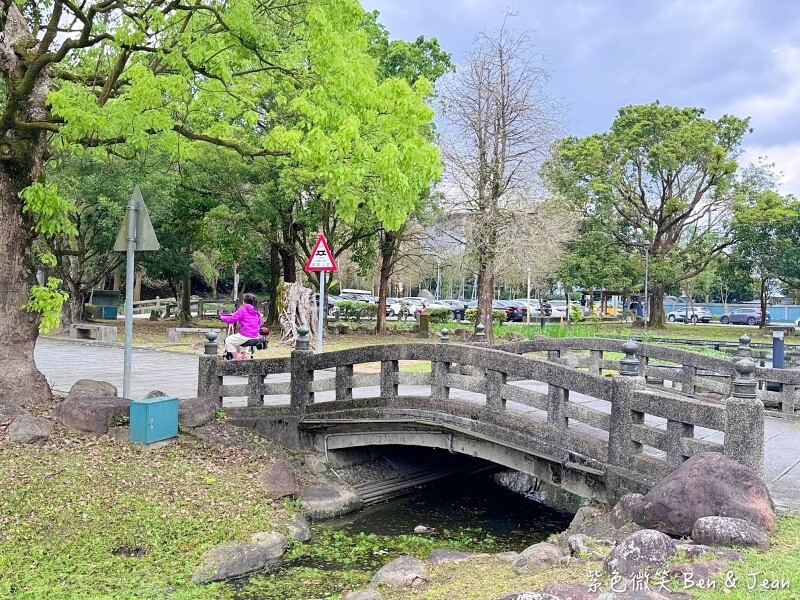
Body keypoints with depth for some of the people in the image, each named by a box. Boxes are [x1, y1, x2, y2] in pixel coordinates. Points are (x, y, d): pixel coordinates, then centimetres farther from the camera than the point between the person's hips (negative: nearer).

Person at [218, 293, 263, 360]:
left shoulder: (242, 309, -9)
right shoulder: (256, 311, 9)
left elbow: (232, 319, -10)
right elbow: (259, 324, 16)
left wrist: (222, 317, 6)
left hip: (245, 336, -7)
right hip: (255, 337, 7)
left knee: (228, 340, 14)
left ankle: (236, 357, 10)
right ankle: (244, 354, 32)